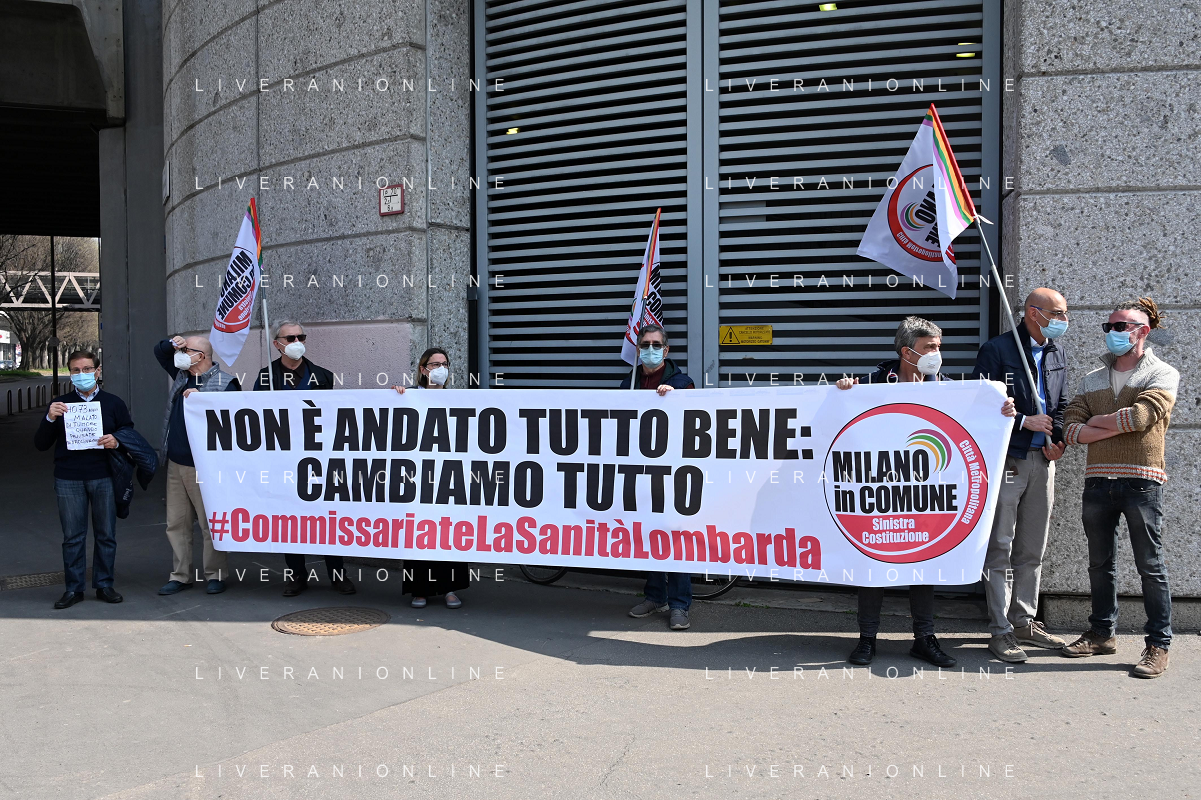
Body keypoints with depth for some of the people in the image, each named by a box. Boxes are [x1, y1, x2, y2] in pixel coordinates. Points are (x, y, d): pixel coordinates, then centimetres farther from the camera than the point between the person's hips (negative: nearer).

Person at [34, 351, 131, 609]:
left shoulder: (113, 403, 7)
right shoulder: (60, 405, 9)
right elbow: (40, 444, 6)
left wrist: (116, 441, -12)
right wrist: (50, 419, -12)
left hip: (104, 478, 0)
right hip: (68, 480, 1)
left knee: (106, 534, 5)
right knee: (72, 536, 4)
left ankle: (104, 585, 15)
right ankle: (73, 588, 13)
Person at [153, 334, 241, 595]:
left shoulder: (225, 383, -11)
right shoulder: (182, 375, 13)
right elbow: (159, 352, 27)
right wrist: (171, 343, 5)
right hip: (176, 464, 8)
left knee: (211, 523, 0)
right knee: (176, 523, 12)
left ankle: (215, 575, 12)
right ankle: (180, 575, 21)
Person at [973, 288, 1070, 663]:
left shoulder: (1057, 353, 14)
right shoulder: (996, 349, -7)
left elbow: (1061, 404, 20)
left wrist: (1057, 440, 3)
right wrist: (1024, 422, -14)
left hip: (1042, 461, 7)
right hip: (1007, 460, -7)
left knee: (1033, 550, 13)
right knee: (1000, 549, -3)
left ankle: (1024, 622, 25)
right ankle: (1000, 632, 4)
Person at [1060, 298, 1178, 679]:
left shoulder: (1162, 375, 1)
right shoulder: (1092, 380, 14)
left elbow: (1140, 416, -17)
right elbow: (1070, 429, 2)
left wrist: (1095, 421, -3)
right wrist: (1117, 427, -10)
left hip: (1141, 481, -5)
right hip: (1098, 480, 5)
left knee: (1150, 565, 0)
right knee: (1099, 563, 12)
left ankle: (1158, 644, 8)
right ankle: (1102, 633, 24)